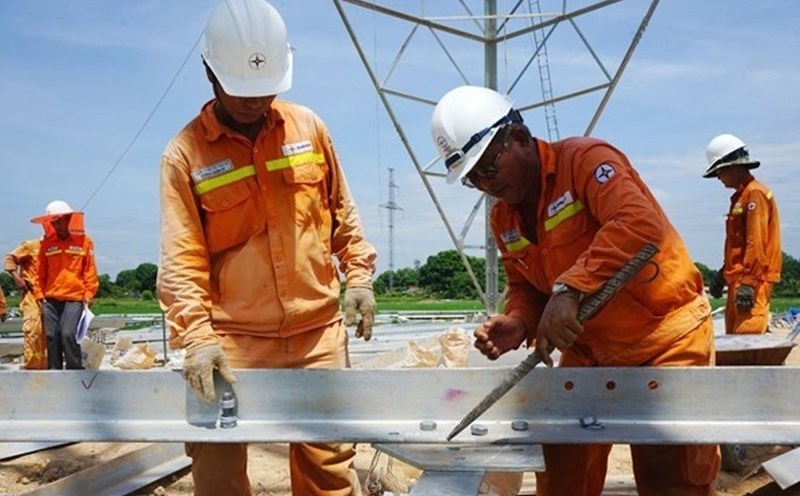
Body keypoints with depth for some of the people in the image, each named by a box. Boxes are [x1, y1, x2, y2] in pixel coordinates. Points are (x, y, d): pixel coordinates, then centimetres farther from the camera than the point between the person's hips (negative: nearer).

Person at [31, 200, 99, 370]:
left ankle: (75, 370, -2)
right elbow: (40, 271, 12)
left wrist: (89, 294, -3)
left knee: (68, 334, -13)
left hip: (75, 298, -3)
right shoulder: (47, 243, 10)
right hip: (51, 299, 3)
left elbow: (90, 271, 2)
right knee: (51, 336, 4)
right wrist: (39, 294, 6)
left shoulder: (84, 241, 3)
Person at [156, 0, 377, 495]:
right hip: (234, 339, -2)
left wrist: (359, 275, 5)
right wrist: (197, 337, -19)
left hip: (319, 330, 2)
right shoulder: (185, 153, -3)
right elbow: (180, 259, -8)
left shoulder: (308, 126, 6)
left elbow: (341, 213, 15)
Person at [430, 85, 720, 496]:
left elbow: (640, 224, -33)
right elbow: (526, 287, 11)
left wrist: (570, 288, -40)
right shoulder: (503, 220, 4)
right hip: (588, 351, 7)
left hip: (665, 337, -7)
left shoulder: (584, 158, -19)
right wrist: (518, 323, -12)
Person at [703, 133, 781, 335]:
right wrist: (723, 275, 23)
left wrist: (748, 282, -21)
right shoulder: (741, 196, 20)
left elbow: (756, 243, -17)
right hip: (738, 280, 10)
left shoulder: (755, 194, -9)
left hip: (752, 283, -10)